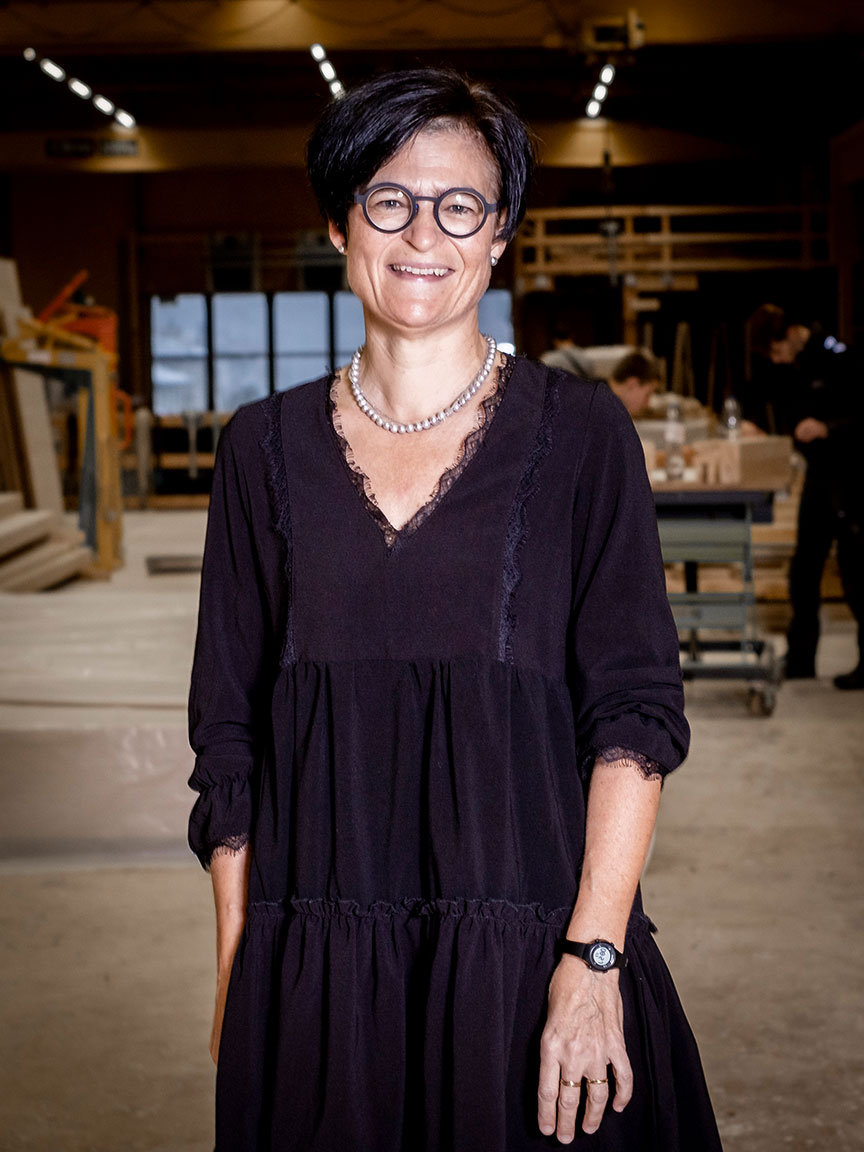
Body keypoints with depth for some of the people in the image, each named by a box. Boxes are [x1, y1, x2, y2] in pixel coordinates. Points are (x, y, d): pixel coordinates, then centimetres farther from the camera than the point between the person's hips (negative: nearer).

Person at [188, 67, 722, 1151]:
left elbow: (634, 707, -5)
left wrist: (594, 958, -14)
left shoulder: (579, 433, 0)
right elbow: (230, 732, 6)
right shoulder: (267, 447, 5)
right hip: (313, 971, 2)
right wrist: (235, 982, 3)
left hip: (530, 950, -1)